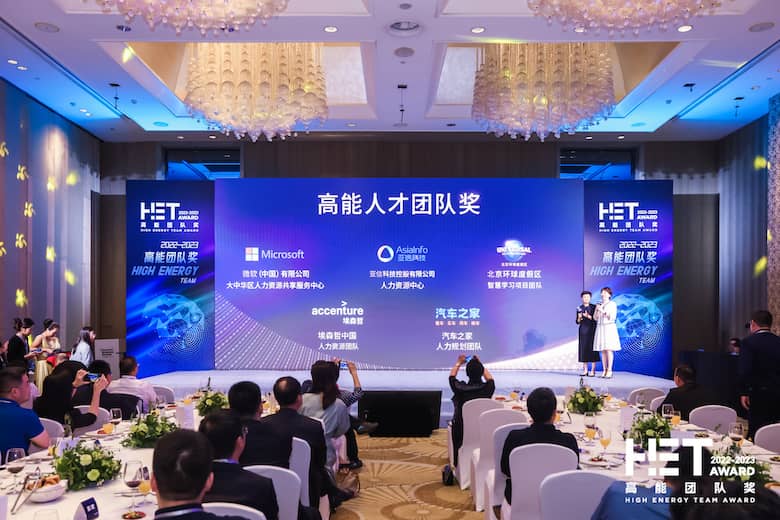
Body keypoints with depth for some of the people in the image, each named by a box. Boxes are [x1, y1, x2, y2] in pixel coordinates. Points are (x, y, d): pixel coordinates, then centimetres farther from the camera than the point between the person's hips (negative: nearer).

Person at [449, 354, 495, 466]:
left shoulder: (460, 388, -24)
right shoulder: (487, 388, -20)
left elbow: (451, 376, 1)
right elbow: (490, 379, 7)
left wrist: (459, 363, 16)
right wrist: (480, 364, 16)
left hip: (462, 429, -1)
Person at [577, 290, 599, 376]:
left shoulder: (593, 307, 1)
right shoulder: (579, 308, 10)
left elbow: (596, 319, -6)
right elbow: (577, 322, 11)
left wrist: (588, 316, -19)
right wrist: (579, 318, -10)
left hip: (591, 330, -3)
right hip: (583, 331, 3)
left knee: (592, 349, -5)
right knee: (583, 349, 2)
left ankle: (593, 370, -2)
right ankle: (585, 370, 7)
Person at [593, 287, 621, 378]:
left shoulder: (613, 304, -3)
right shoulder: (599, 305, 13)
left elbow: (612, 317, -11)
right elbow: (595, 318, 8)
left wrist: (603, 311, -20)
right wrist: (598, 310, -10)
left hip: (609, 328, -5)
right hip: (600, 329, 5)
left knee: (609, 349, -11)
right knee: (602, 350, 3)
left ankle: (609, 371, -10)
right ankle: (604, 371, 5)